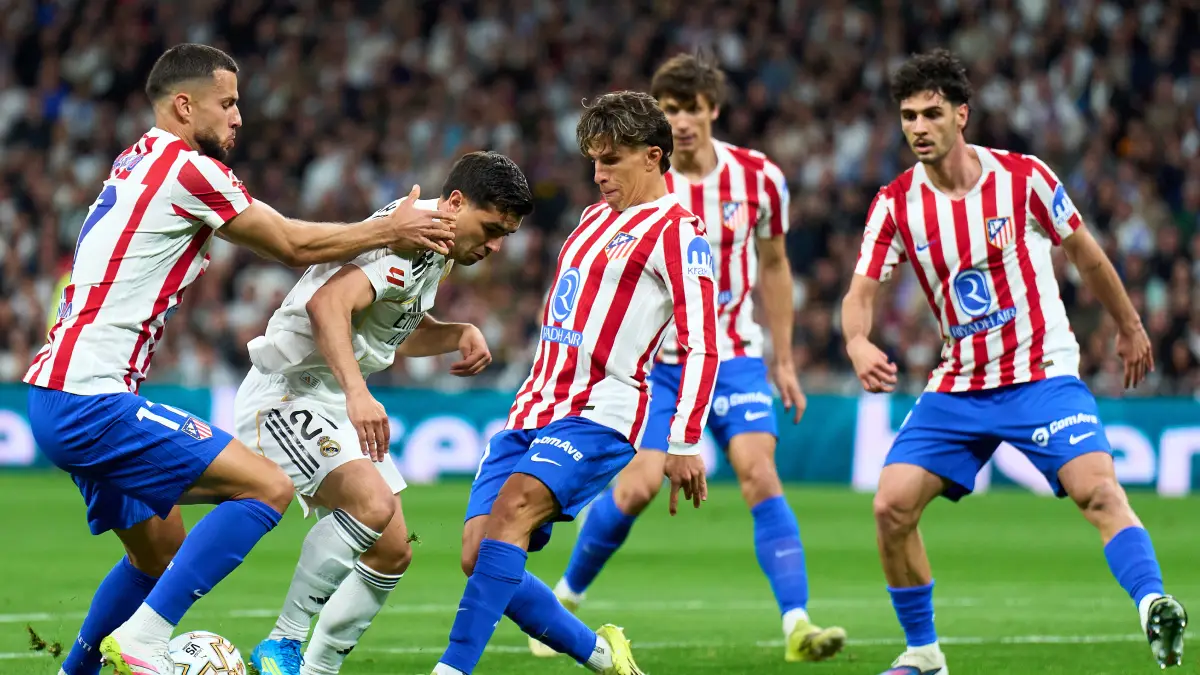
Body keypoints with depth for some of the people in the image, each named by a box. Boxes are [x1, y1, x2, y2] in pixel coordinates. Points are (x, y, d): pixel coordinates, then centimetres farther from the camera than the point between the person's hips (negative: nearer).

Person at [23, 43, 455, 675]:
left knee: (160, 550, 21)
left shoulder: (135, 163, 18)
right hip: (92, 401, -10)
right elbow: (294, 245, -1)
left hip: (59, 398, 10)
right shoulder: (188, 168, -10)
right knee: (267, 487, -13)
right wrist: (391, 230, 12)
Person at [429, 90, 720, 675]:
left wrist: (684, 444, -18)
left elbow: (702, 346, -11)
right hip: (534, 409, 9)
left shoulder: (677, 231, -5)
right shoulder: (595, 218, 21)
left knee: (511, 512, -30)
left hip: (597, 416, -9)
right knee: (478, 556, -3)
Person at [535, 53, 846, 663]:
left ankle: (797, 626, -21)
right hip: (657, 359, -1)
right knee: (637, 485, -12)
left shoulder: (758, 178, -4)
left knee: (759, 473, -17)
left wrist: (783, 361, 12)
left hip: (734, 355, 1)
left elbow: (773, 267, 10)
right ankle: (564, 600, 13)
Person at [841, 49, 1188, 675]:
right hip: (958, 384, 3)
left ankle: (1154, 608, -36)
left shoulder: (1023, 177, -8)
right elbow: (860, 292, -6)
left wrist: (1129, 328, 17)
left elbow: (1084, 254, 7)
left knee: (1099, 489, -26)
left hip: (1042, 375, -3)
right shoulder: (895, 204, -2)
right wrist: (858, 343, -29)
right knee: (891, 506, -6)